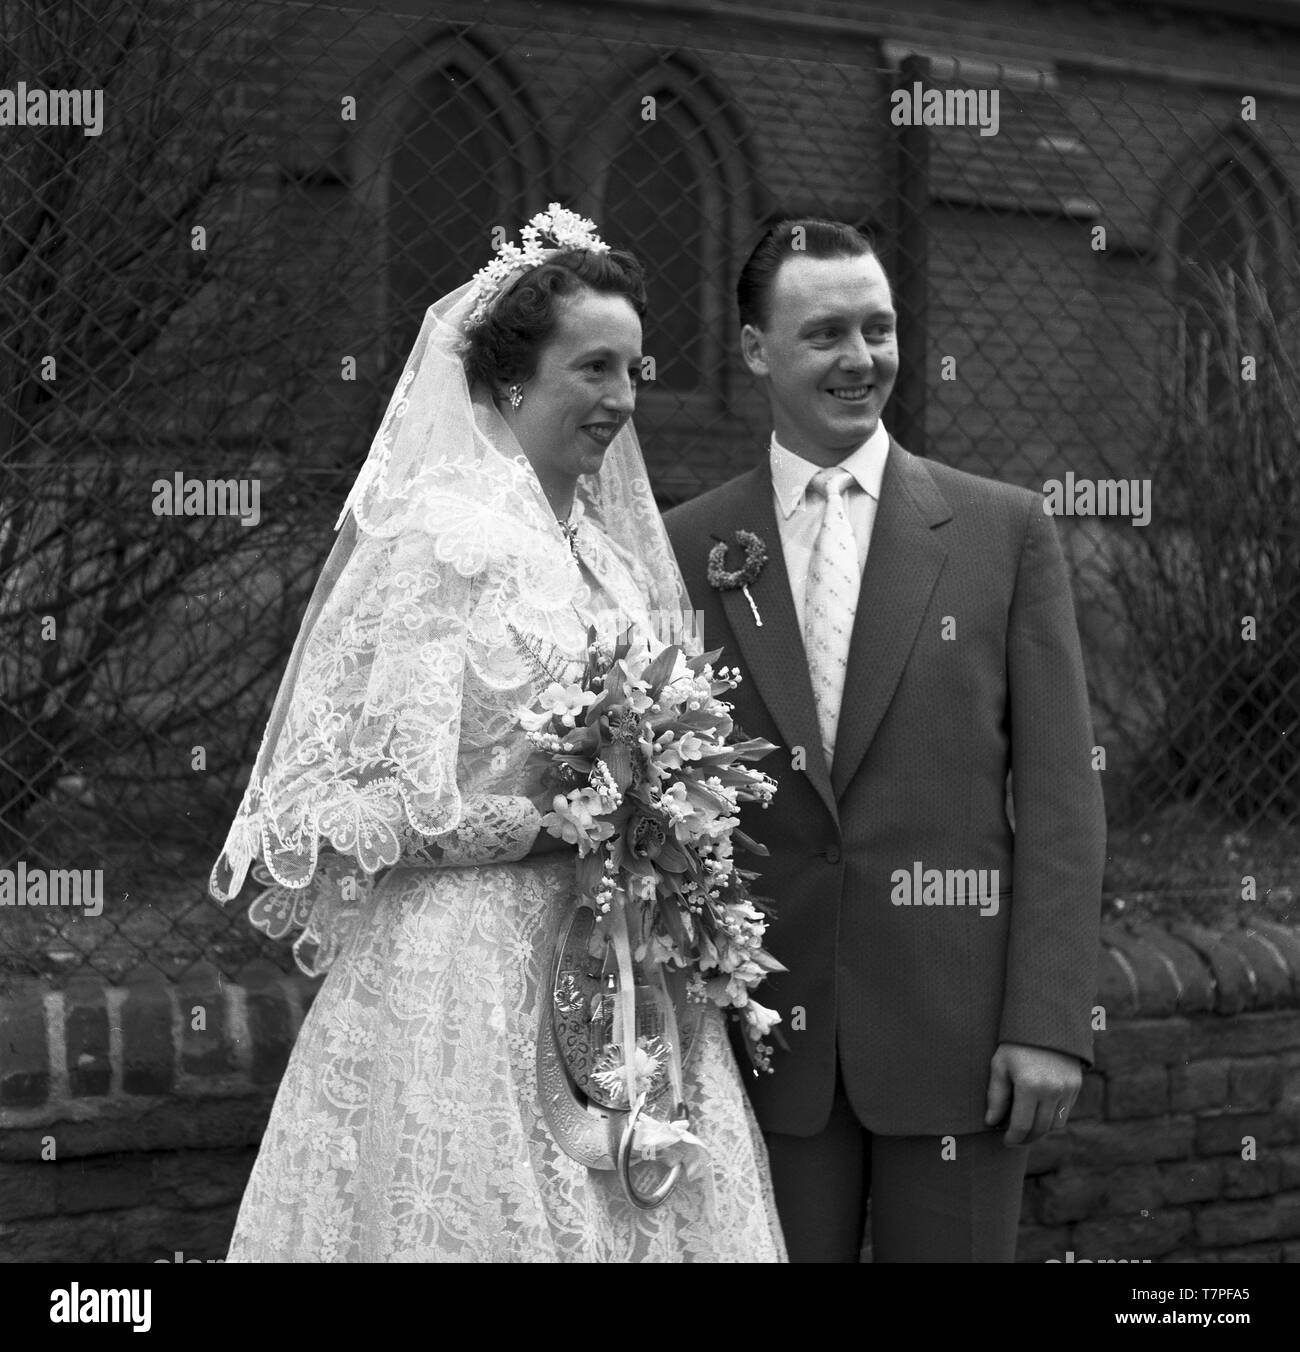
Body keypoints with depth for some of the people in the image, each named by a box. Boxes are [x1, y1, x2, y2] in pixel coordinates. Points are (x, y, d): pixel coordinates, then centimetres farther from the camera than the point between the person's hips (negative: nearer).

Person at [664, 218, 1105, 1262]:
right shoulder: (688, 547, 5)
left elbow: (1058, 793, 0)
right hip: (769, 1030, 1)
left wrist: (1049, 1020, -8)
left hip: (955, 1020, -1)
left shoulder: (1006, 530, 3)